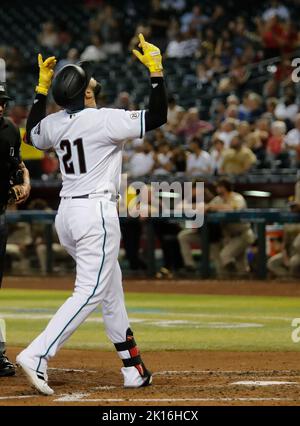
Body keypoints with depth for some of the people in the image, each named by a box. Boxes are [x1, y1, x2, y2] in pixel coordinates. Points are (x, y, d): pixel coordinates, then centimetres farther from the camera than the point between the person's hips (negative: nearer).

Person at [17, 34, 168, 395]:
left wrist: (42, 87, 26)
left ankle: (132, 368, 18)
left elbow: (31, 134, 29)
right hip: (97, 212, -8)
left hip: (66, 215, 8)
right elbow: (157, 117, -15)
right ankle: (36, 356, -21)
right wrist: (155, 69, -9)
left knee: (111, 289, 16)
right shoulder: (104, 120, -14)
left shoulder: (54, 123, 5)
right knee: (89, 292, -9)